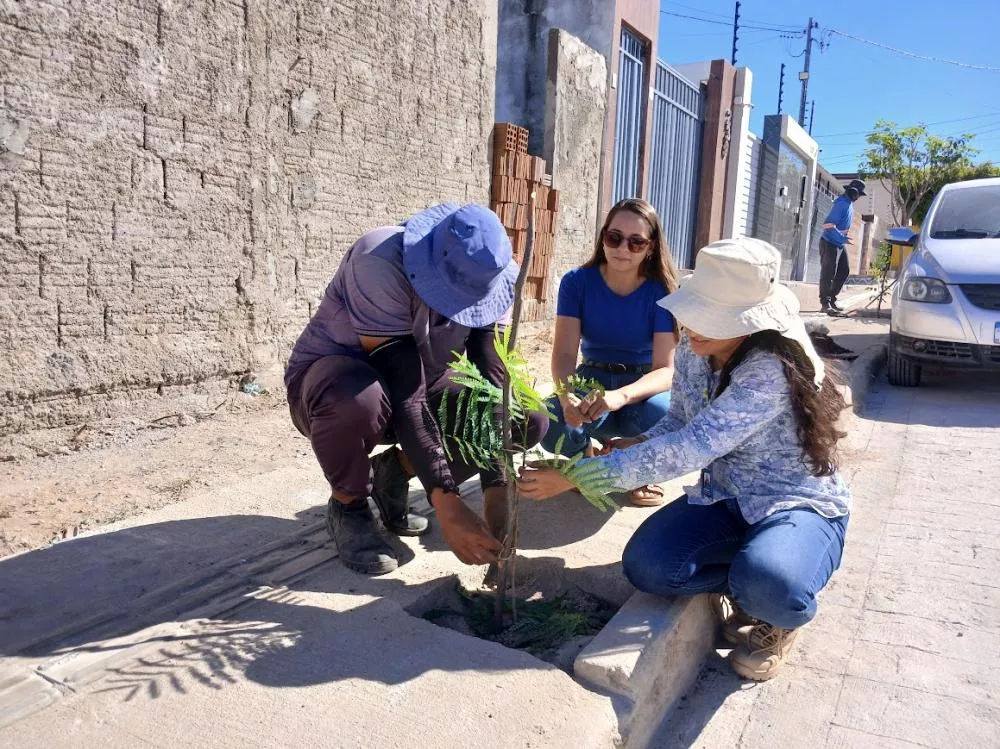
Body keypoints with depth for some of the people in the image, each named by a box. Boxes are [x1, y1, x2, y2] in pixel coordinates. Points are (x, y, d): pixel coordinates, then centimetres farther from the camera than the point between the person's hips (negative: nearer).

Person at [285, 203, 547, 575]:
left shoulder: (486, 278, -16)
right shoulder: (382, 264, -34)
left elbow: (491, 382, -20)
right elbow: (403, 395, -37)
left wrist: (496, 492, -28)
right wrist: (446, 502, -39)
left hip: (417, 379, 5)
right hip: (331, 376, -5)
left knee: (530, 421, -12)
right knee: (362, 399, -43)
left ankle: (396, 470, 4)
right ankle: (348, 506, -9)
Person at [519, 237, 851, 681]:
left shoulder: (774, 370, -30)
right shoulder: (692, 352, -7)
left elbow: (692, 448, -35)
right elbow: (679, 425, 8)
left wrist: (579, 474, -35)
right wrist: (633, 445, -17)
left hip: (798, 506, -5)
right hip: (724, 499, 6)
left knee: (769, 584, -38)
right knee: (645, 565, -20)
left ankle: (778, 616, 1)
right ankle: (753, 583, 6)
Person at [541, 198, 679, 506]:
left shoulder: (662, 292, -17)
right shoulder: (577, 282, -13)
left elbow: (666, 369, -24)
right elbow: (564, 354, -19)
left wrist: (621, 395, -46)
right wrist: (567, 397, -43)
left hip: (644, 384, -1)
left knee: (659, 414, -37)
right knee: (554, 427, -31)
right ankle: (586, 455, 9)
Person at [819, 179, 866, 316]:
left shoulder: (849, 204, 11)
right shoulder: (842, 204, -18)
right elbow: (828, 225, -26)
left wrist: (845, 237, 2)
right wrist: (843, 238, -28)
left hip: (840, 245, 10)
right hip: (829, 244, -10)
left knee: (844, 271, 12)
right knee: (828, 274, -8)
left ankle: (831, 299, 20)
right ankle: (825, 303, -5)